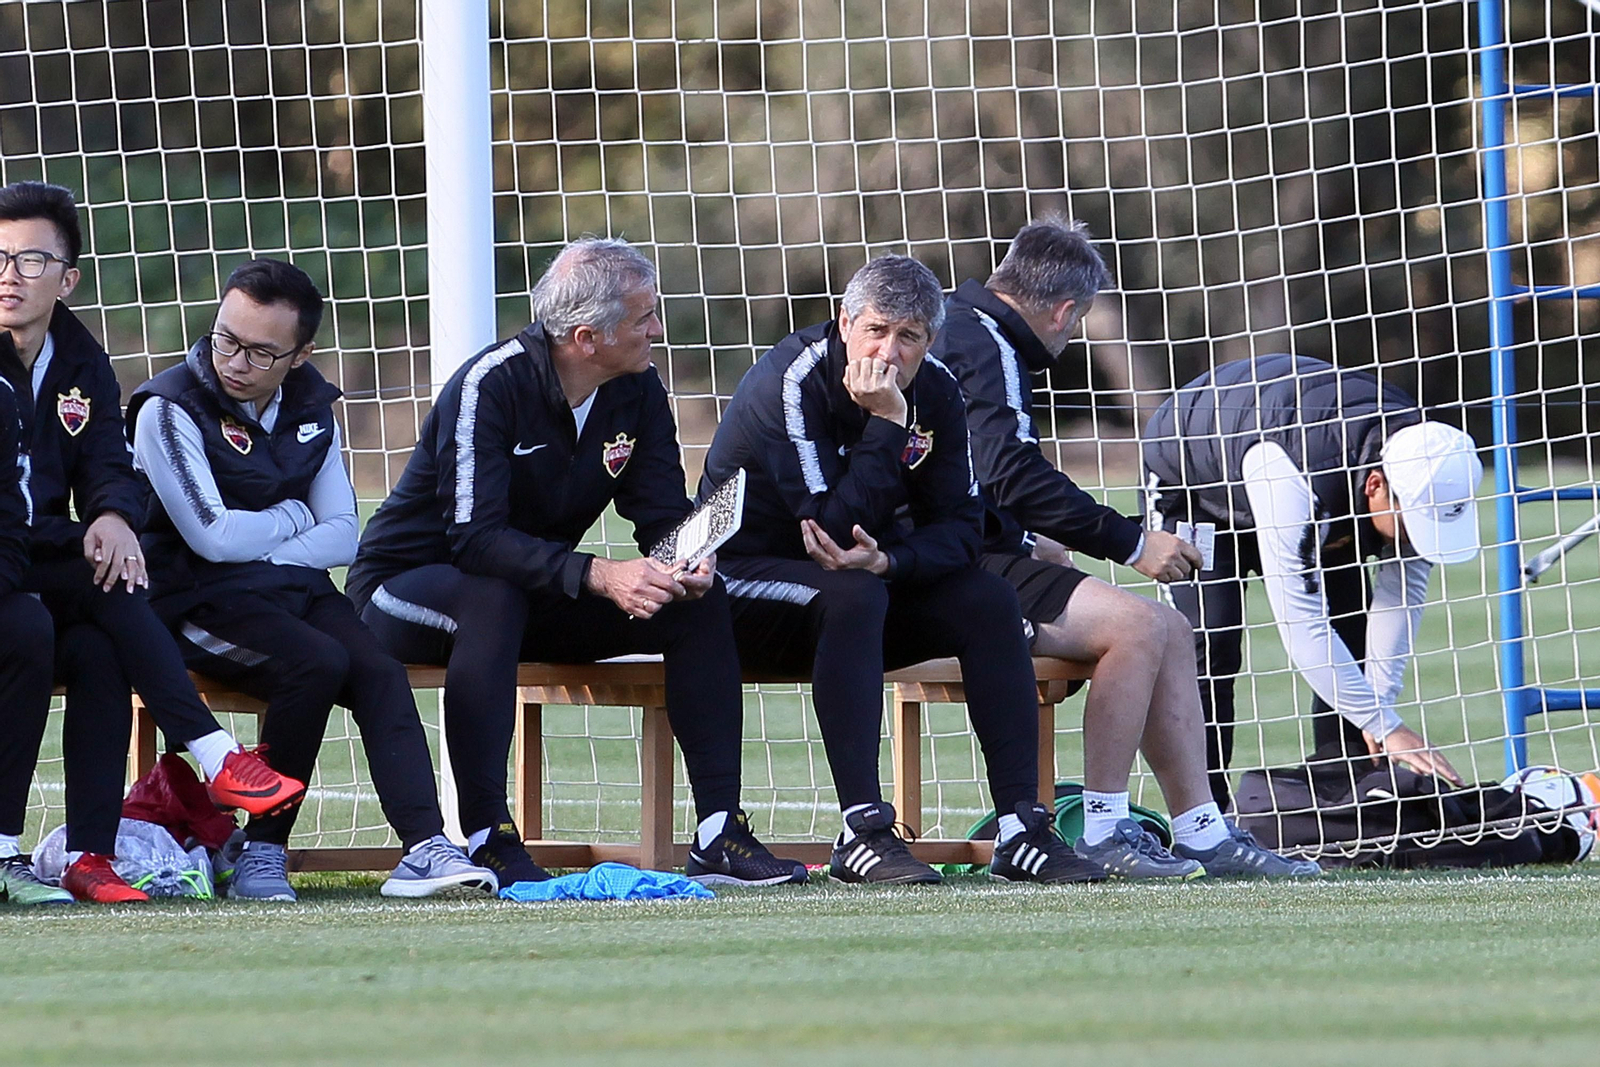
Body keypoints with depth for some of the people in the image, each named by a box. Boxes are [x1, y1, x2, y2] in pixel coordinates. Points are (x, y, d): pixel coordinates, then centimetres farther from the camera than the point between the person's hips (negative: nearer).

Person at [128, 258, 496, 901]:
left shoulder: (310, 410, 10)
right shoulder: (170, 408, -9)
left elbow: (342, 536, 7)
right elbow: (214, 536, -16)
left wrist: (263, 553, -9)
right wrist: (292, 519, 0)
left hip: (292, 587, 6)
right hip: (199, 602, -6)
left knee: (380, 672, -22)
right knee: (319, 662, -31)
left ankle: (424, 848, -34)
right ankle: (261, 853, -23)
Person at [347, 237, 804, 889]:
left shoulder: (638, 391, -5)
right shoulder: (492, 384, -25)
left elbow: (663, 516, -5)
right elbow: (475, 538, -33)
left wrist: (687, 564, -30)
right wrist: (598, 576, -44)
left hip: (537, 596, 6)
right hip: (410, 586, -6)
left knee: (699, 601, -13)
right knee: (493, 598, -41)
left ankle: (719, 834, -16)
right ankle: (487, 838, -38)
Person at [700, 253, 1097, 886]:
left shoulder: (935, 393, -3)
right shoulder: (790, 383, -23)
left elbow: (959, 526, -9)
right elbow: (835, 527, -30)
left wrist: (888, 561, -29)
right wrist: (886, 425, -33)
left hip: (859, 584, 6)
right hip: (747, 584, -6)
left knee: (989, 602, -14)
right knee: (851, 595, -36)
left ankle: (1019, 831, -19)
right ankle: (863, 833, -40)